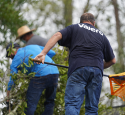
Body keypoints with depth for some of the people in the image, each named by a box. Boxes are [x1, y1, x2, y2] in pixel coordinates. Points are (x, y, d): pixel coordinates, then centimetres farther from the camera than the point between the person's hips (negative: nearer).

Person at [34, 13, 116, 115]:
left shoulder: (75, 28, 18)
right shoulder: (101, 35, 25)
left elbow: (57, 36, 1)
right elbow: (112, 60, 26)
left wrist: (43, 53, -3)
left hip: (78, 69, -3)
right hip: (97, 70, 3)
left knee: (72, 103, -10)